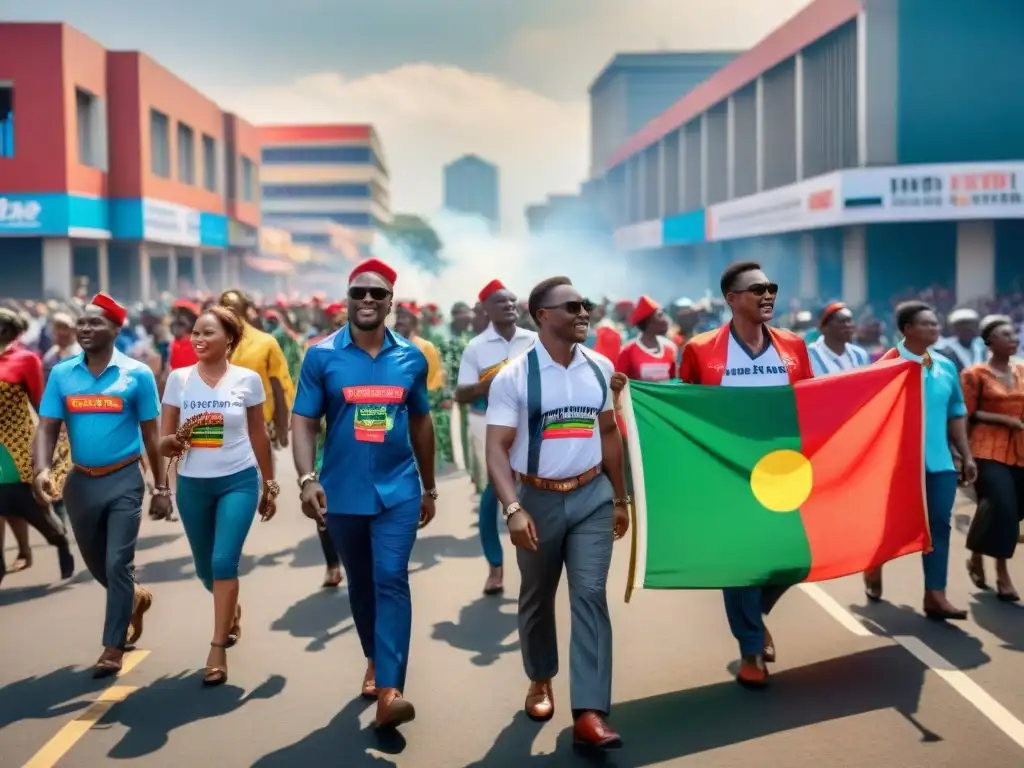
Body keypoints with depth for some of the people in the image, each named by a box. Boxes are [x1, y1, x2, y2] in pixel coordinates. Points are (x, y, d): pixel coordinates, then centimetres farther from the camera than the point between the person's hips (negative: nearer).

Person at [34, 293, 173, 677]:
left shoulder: (137, 374, -6)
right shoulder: (61, 374, 0)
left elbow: (151, 434, -1)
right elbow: (47, 428, -4)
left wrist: (161, 488, 0)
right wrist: (42, 469, -23)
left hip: (124, 480, -4)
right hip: (80, 481, 4)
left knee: (117, 564, -4)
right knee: (95, 563, 17)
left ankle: (113, 647, 9)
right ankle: (135, 599, 46)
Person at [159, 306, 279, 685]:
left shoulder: (247, 379, -3)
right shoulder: (178, 378, -2)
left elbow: (258, 435, 7)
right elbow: (164, 443, 0)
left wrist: (270, 485, 11)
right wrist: (176, 439, -23)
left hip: (239, 482, -2)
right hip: (192, 485, 3)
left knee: (224, 562, -13)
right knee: (205, 567, 15)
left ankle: (217, 649, -2)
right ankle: (232, 611, 47)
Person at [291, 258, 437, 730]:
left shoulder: (411, 358, 2)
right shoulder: (321, 355, -4)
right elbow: (304, 422, -5)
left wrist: (429, 487, 16)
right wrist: (307, 478, -19)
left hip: (398, 491, 0)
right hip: (343, 492, 0)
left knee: (391, 581, -10)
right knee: (360, 583, 15)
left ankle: (390, 689, -13)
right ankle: (375, 659, 37)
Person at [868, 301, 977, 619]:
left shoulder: (946, 367, 8)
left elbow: (956, 414, 14)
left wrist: (966, 456, 12)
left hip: (939, 461, 5)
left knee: (939, 523, -1)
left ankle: (935, 595, 0)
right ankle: (873, 571, 35)